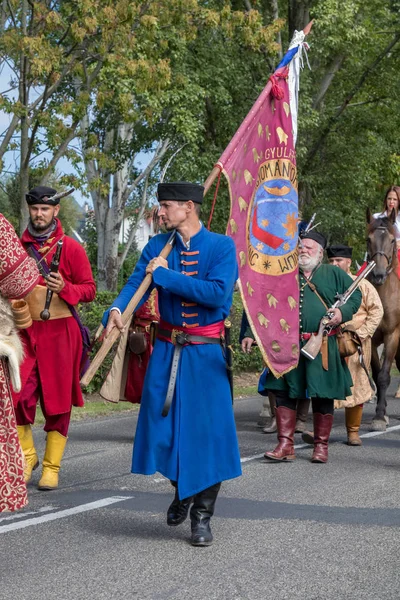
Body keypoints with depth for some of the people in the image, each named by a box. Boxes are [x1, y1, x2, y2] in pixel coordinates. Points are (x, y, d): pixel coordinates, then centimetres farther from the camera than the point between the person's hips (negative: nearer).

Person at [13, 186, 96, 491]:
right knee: (19, 396, -8)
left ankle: (52, 466, 13)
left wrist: (65, 288, -18)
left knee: (58, 400, 3)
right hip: (25, 331, 2)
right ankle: (26, 456, 14)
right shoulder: (18, 246, 9)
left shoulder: (71, 248, -1)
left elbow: (90, 289, 0)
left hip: (60, 331, -2)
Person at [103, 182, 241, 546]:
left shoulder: (221, 246, -7)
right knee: (162, 426, 4)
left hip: (206, 355, -3)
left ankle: (202, 516, 14)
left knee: (208, 431, -1)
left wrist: (165, 275, -19)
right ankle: (182, 491, 33)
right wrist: (117, 310, -30)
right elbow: (135, 284, -8)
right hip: (167, 352, 3)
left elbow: (218, 293, -21)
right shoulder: (157, 246, 4)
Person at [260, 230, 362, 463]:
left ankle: (321, 446, 17)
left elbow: (356, 294, 8)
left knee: (323, 397, 4)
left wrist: (343, 312, -12)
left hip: (323, 348, -1)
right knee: (285, 394, 0)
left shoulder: (334, 274, 8)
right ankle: (285, 446, 7)